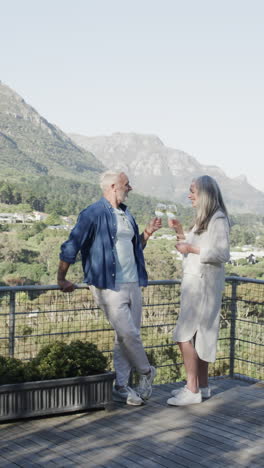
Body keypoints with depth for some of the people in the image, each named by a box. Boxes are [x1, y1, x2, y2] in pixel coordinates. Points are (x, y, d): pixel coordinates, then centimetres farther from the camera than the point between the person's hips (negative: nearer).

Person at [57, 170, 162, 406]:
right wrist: (61, 279, -10)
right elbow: (71, 247, -8)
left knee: (128, 336, 8)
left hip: (132, 284, 8)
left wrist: (148, 233, 9)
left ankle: (121, 386, 17)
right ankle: (146, 372, 14)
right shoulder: (94, 214, -8)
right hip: (109, 286, -8)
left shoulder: (126, 214, 16)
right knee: (128, 333, -10)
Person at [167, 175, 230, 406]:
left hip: (204, 282, -10)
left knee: (184, 335, -11)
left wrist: (191, 249, -16)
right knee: (199, 335, 12)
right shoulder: (204, 218, 17)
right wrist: (181, 233, 12)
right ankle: (202, 386, 19)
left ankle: (193, 390, -7)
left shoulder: (218, 219, -13)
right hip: (195, 281, 10)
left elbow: (222, 254, -19)